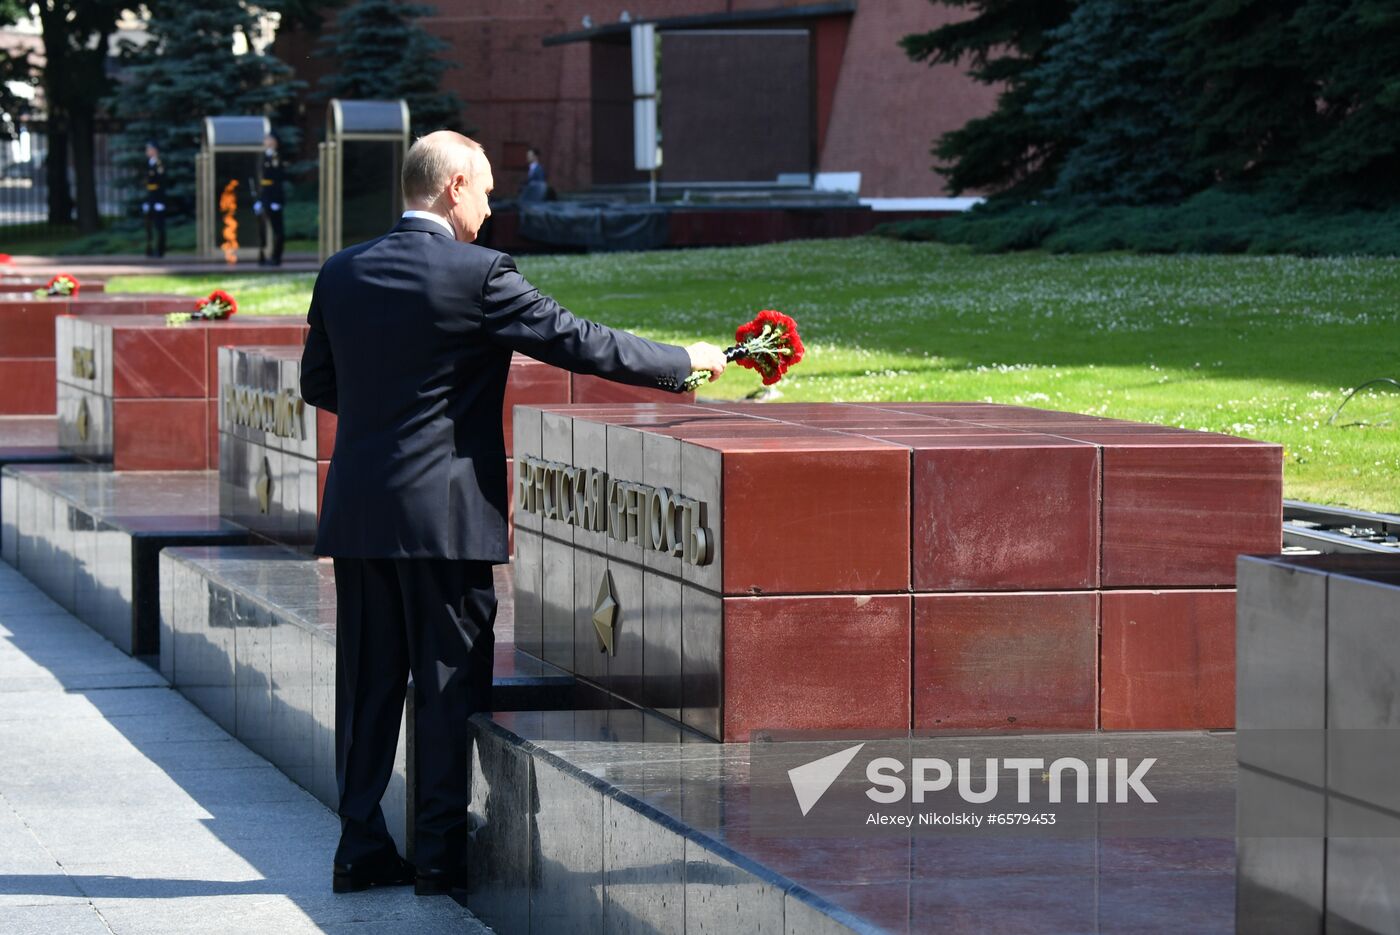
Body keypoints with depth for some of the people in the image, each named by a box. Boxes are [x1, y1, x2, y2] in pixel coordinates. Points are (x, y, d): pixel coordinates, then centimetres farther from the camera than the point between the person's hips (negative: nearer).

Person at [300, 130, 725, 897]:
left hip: (359, 514, 5)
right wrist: (686, 361, 3)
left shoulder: (342, 274, 5)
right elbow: (579, 344, -9)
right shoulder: (479, 275, -12)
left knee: (367, 685, 11)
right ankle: (439, 854, 5)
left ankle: (361, 849, 13)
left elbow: (318, 385, 13)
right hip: (444, 515, -5)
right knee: (448, 685, 3)